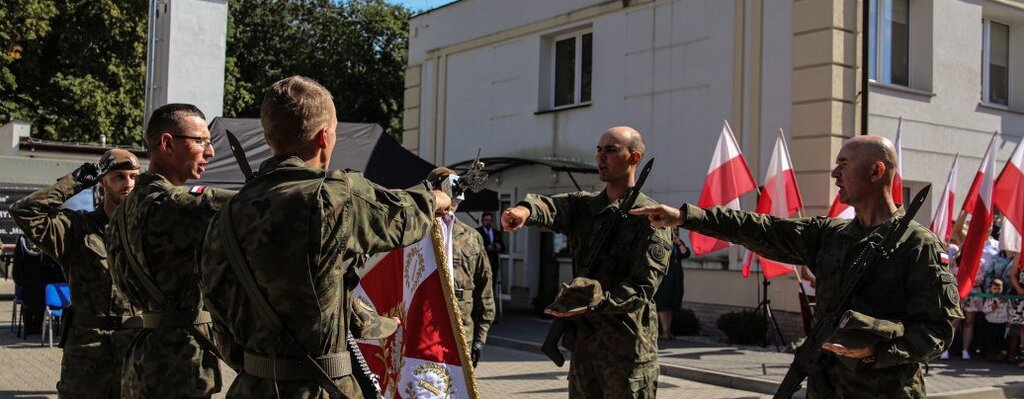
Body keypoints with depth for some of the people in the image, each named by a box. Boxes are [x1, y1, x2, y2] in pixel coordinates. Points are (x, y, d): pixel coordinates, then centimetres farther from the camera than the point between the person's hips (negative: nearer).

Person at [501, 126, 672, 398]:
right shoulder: (584, 205, 11)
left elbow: (643, 286, -13)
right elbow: (552, 208, -11)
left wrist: (596, 303, -26)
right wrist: (526, 209, -35)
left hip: (627, 346, -5)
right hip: (584, 340, 6)